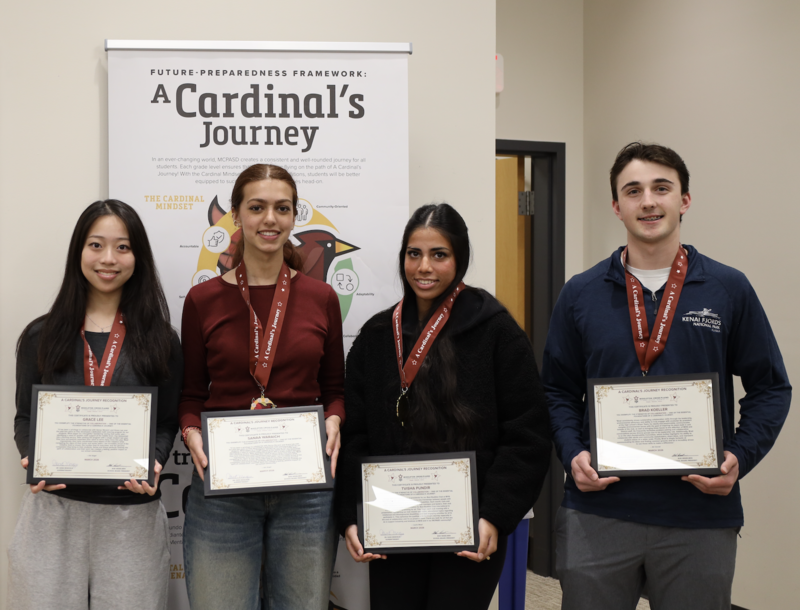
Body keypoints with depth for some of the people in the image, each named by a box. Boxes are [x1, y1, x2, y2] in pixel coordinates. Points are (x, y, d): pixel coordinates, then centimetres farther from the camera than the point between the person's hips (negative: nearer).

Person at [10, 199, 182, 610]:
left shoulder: (159, 340, 4)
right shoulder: (41, 337, 5)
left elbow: (167, 423, 5)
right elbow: (25, 417, 9)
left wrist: (153, 465, -14)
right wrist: (32, 461, -10)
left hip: (132, 514, 0)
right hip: (53, 511, 1)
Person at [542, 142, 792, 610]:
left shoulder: (729, 290, 1)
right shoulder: (581, 294, 4)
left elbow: (771, 389, 5)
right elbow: (559, 390, 8)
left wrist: (739, 458, -10)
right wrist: (573, 455, -8)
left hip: (700, 517, 0)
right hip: (596, 514, 1)